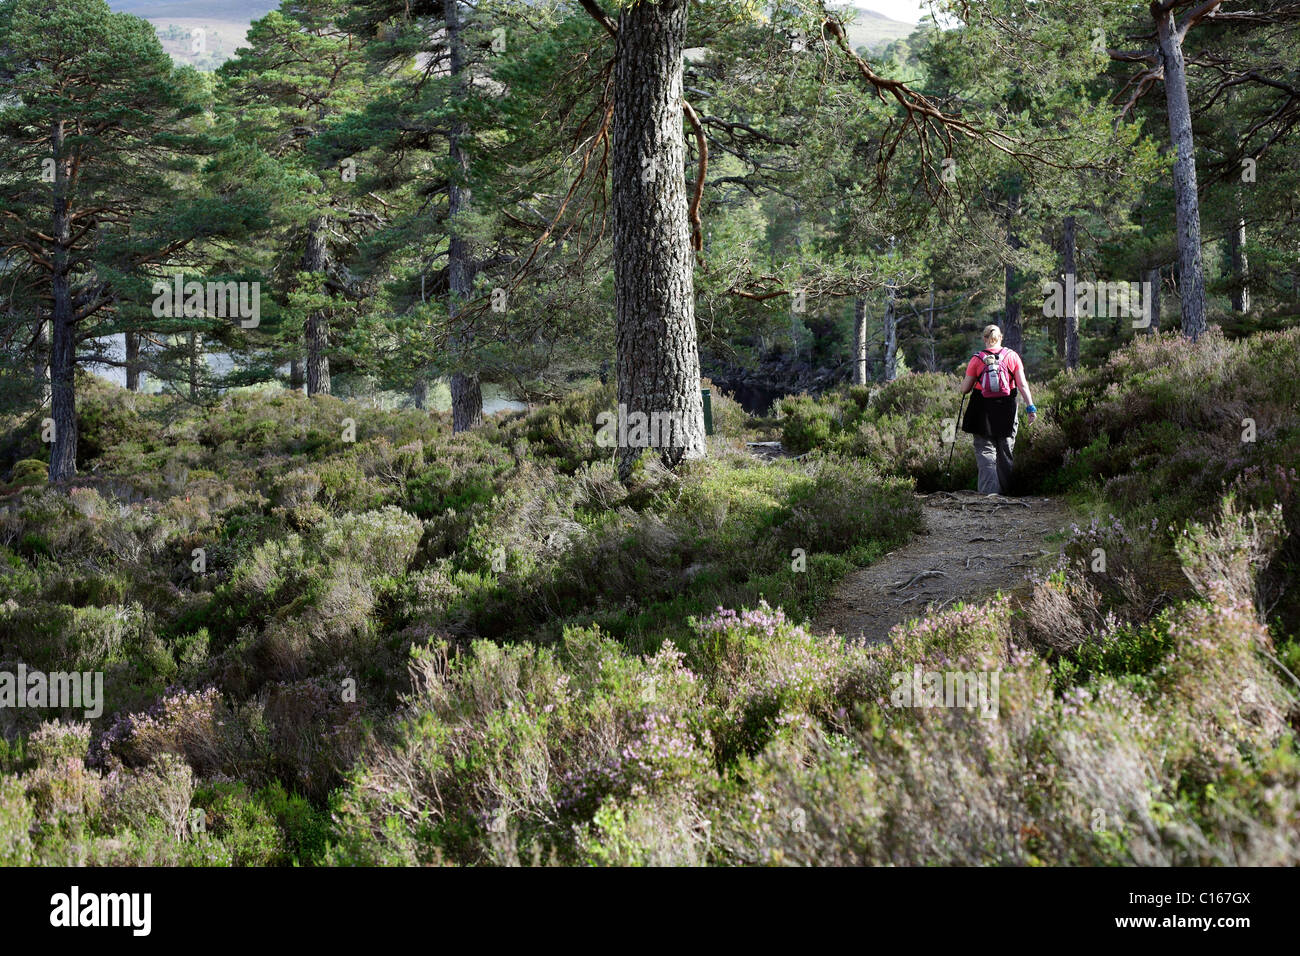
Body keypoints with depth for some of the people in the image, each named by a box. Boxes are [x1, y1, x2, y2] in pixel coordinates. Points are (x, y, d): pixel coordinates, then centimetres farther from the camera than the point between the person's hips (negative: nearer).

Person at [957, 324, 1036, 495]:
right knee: (1006, 452, 13)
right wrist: (1030, 407, -3)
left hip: (983, 410, -1)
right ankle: (1004, 489, 18)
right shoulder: (1012, 356, 1)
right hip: (1006, 411, 2)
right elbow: (1022, 385, -5)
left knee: (985, 450, 2)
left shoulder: (977, 359, -2)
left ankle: (989, 489, -11)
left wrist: (959, 388, 23)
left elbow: (965, 388, 1)